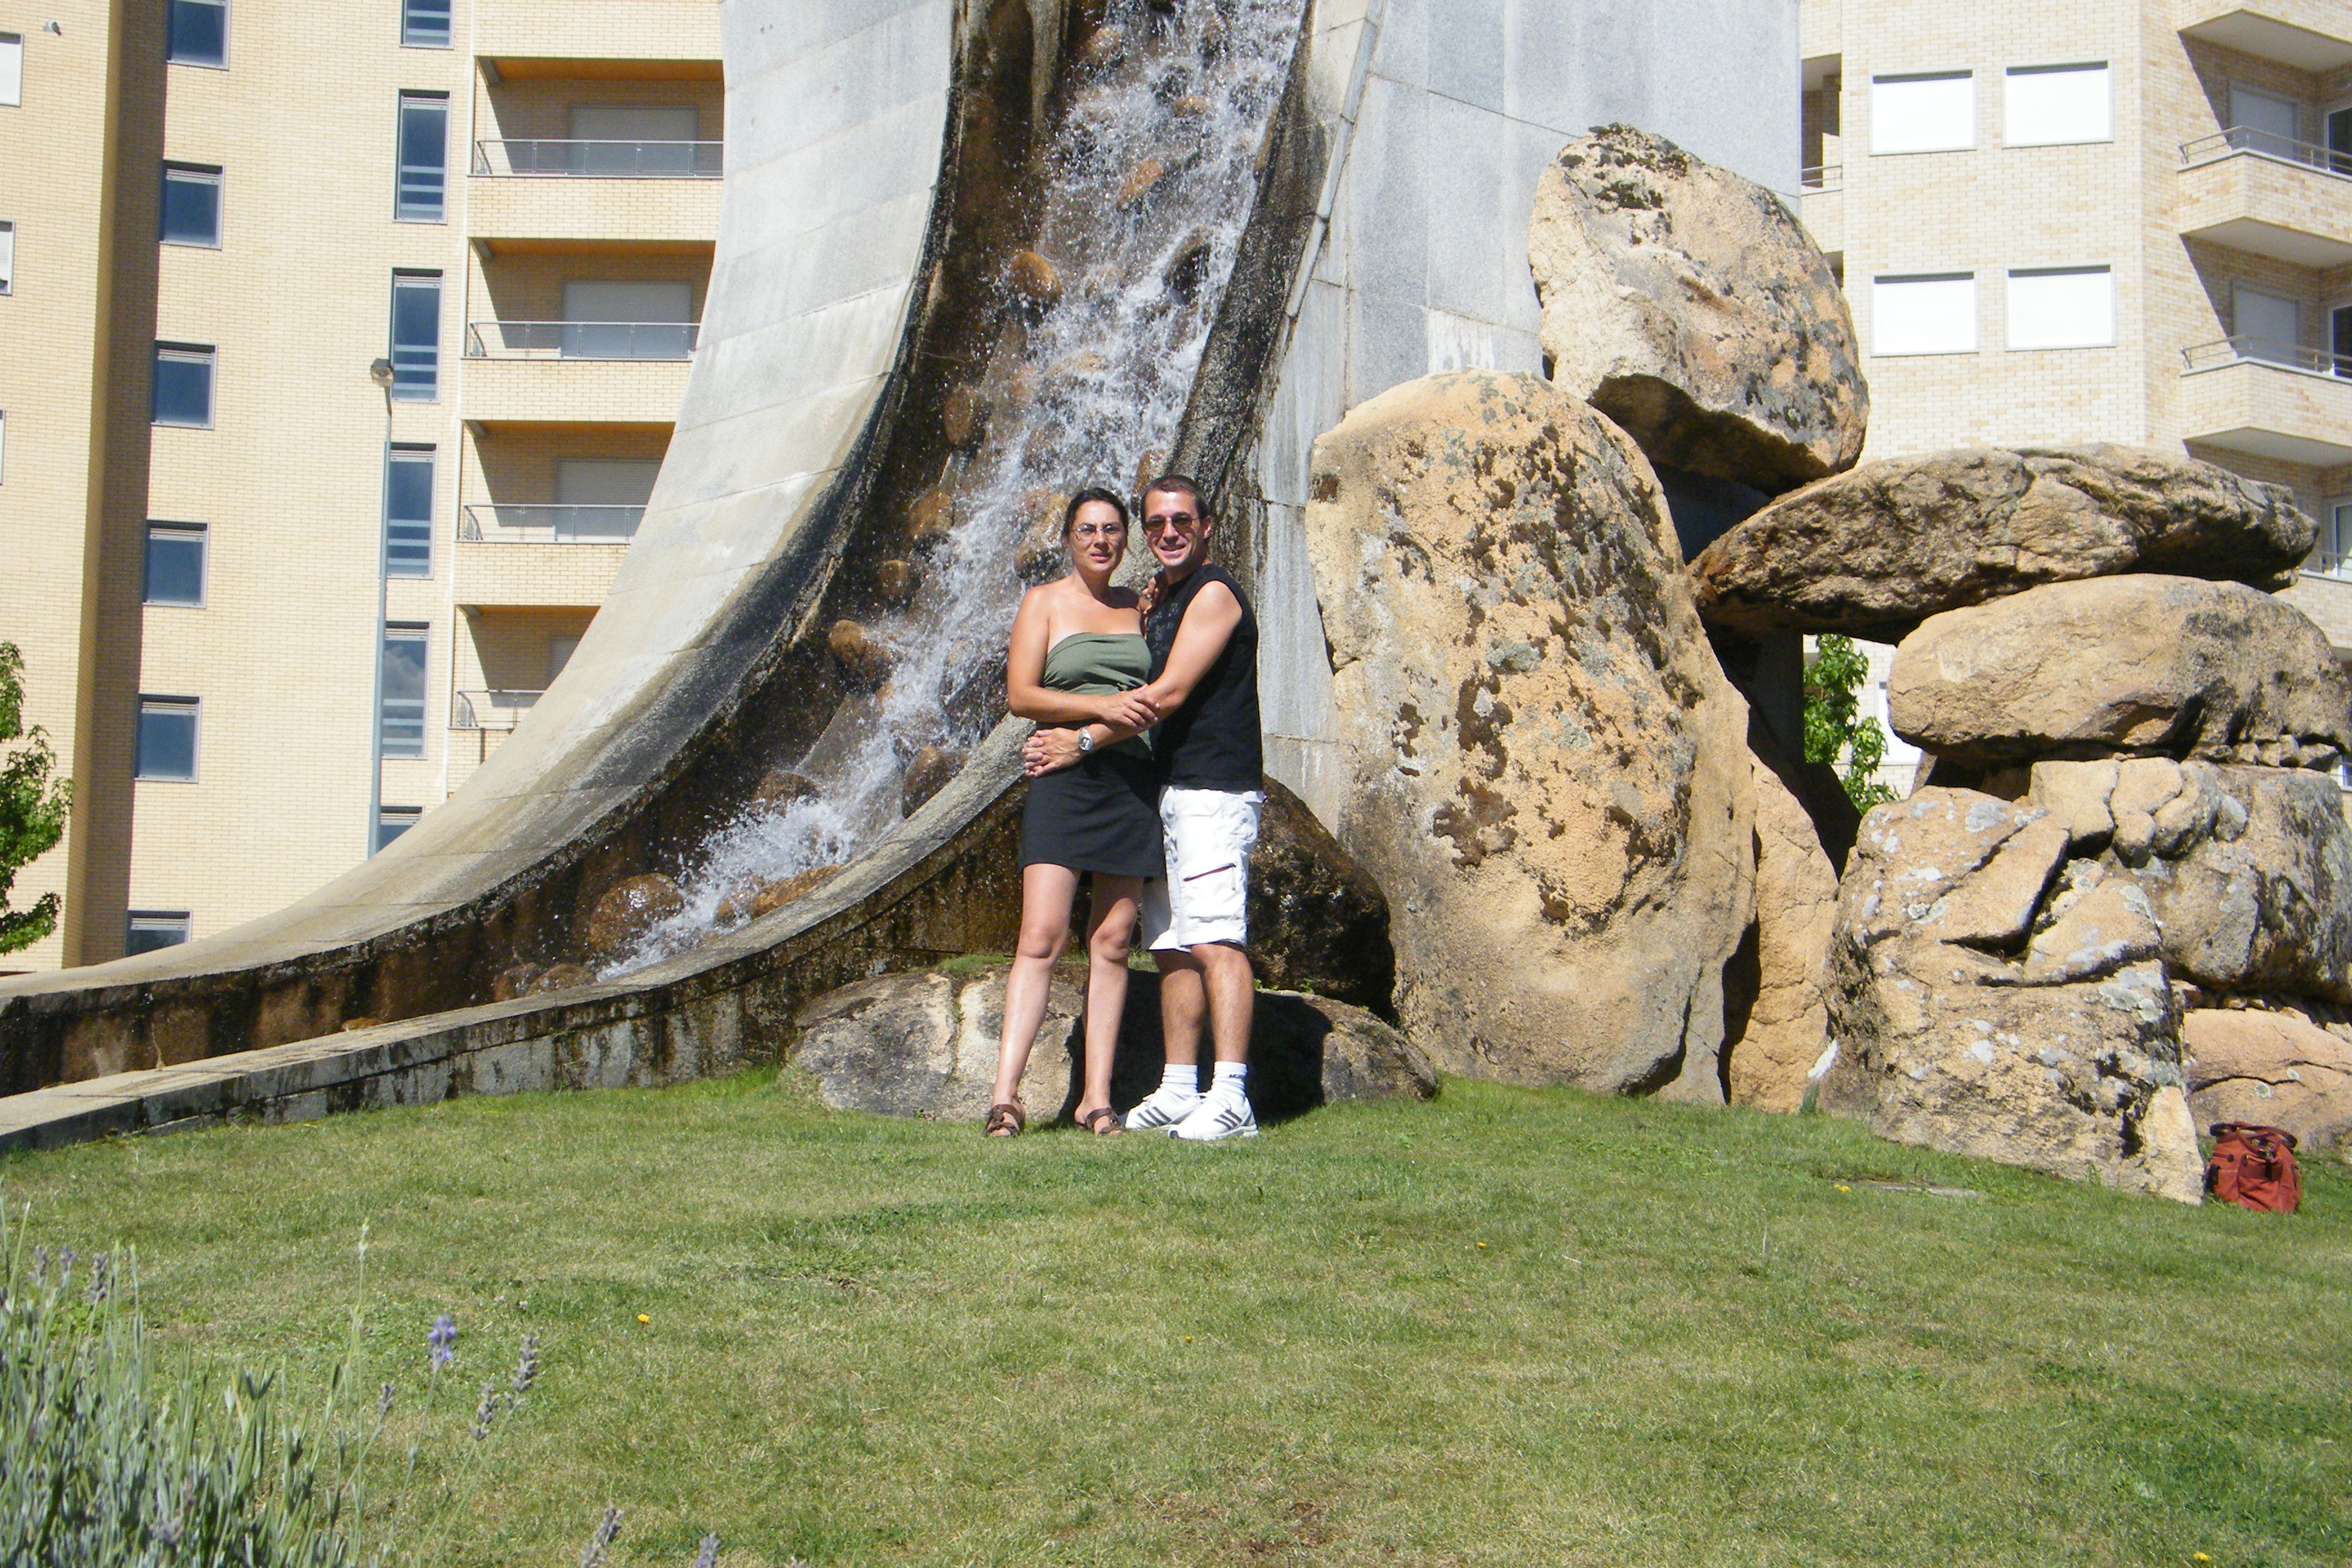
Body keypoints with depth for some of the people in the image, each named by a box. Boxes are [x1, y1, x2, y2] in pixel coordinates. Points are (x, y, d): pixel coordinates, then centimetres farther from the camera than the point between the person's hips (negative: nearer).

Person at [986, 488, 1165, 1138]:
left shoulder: (1137, 606, 17)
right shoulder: (1044, 602, 6)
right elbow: (1020, 695, -4)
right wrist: (1101, 705, -16)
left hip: (1132, 779, 4)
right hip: (1063, 781, -4)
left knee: (1112, 941, 1)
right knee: (1042, 937, -13)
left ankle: (1097, 1098, 2)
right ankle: (1005, 1096, -16)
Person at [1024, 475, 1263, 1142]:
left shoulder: (1213, 594, -8)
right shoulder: (1158, 598, 21)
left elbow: (1169, 693, -15)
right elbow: (1144, 691, 24)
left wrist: (1083, 741, -12)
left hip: (1213, 792, -9)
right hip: (1170, 792, 9)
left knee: (1216, 941, -16)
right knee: (1174, 948, 8)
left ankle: (1231, 1099, -22)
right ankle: (1179, 1091, 12)